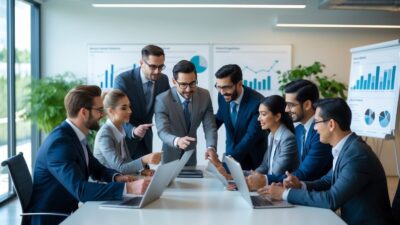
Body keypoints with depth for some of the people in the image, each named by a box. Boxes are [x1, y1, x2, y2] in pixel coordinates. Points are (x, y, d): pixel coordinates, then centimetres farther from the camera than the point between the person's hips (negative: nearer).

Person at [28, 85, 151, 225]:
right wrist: (128, 188, -36)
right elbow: (80, 189, -33)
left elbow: (96, 169, 15)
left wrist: (116, 177, -6)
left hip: (67, 212, 8)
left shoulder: (75, 135, 4)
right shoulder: (59, 142, -23)